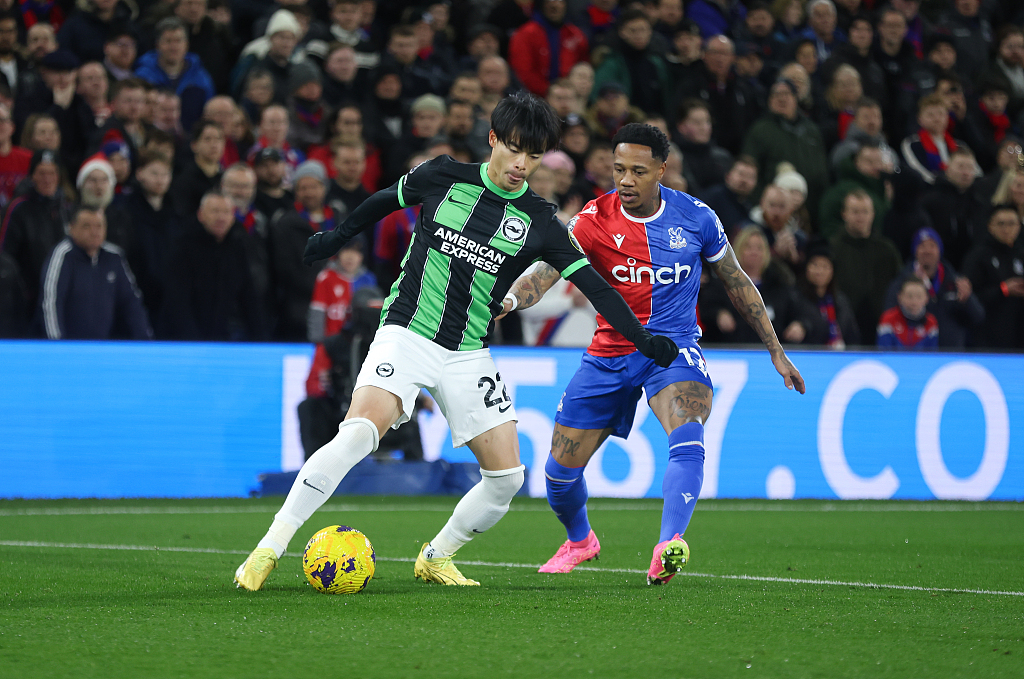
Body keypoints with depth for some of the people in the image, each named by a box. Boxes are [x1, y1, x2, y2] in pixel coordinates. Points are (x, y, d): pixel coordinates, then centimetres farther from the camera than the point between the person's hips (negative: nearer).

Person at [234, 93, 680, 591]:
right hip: (405, 336, -3)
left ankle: (436, 558, 22)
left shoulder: (539, 222, 2)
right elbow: (386, 201, 18)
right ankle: (268, 550, -23)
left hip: (469, 357, 3)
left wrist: (645, 341, -5)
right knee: (358, 433, -27)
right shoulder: (443, 177, -1)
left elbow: (595, 286, 2)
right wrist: (339, 236, 28)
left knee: (507, 477, -4)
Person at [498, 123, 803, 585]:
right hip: (610, 353, 2)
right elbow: (548, 269, -21)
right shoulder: (596, 218, -8)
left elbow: (737, 283, 8)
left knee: (687, 438, -32)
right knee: (561, 468, 6)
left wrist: (776, 352, 11)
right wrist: (510, 298, -43)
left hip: (674, 350, -2)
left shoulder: (696, 217, -5)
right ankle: (580, 541, 37)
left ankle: (668, 547, -44)